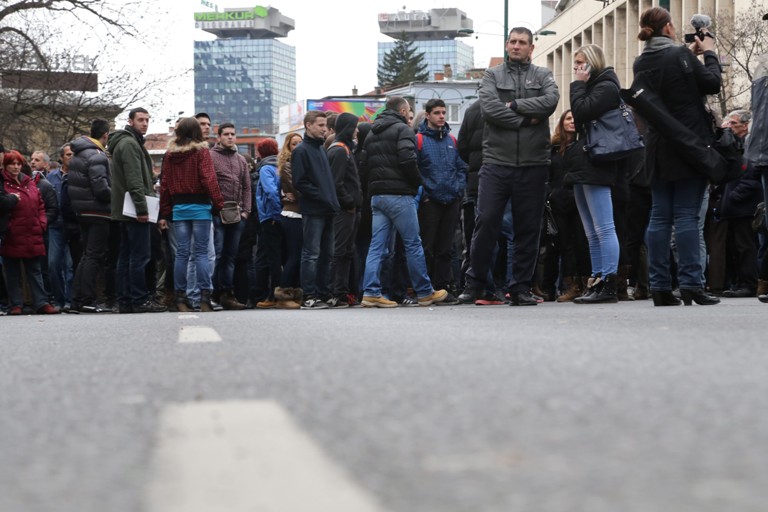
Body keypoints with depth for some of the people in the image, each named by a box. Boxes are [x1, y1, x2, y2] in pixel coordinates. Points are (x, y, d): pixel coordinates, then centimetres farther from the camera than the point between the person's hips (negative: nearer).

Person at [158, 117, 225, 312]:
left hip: (178, 208, 4)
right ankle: (205, 297, -7)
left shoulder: (169, 154, 8)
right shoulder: (201, 151, -4)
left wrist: (164, 214, 12)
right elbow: (209, 179, -12)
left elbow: (164, 184, 9)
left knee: (182, 253, 7)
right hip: (199, 206, -4)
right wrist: (219, 203, -8)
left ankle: (181, 298, 7)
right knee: (201, 253, -2)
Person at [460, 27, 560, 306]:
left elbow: (551, 101, -9)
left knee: (528, 227, 4)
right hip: (497, 161, -1)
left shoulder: (543, 76, 12)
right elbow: (488, 107, -8)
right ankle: (475, 282, 6)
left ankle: (521, 287, 11)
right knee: (486, 222, -5)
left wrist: (514, 105, -11)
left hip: (533, 164, 1)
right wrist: (527, 119, -10)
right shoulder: (493, 74, 10)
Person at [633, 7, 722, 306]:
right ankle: (690, 285, -8)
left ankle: (659, 287, 3)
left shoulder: (641, 63, 6)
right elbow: (712, 84, -6)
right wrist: (709, 54, 9)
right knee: (687, 214, -5)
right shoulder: (679, 55, -11)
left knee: (660, 216, 5)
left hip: (658, 149, 5)